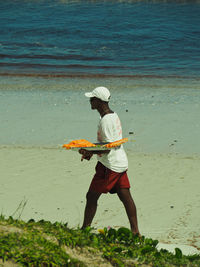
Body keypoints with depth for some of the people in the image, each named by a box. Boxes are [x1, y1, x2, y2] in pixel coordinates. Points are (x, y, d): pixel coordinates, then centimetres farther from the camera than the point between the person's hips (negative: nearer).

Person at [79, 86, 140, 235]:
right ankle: (135, 230, 7)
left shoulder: (106, 120, -18)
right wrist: (91, 151, 19)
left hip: (109, 165, -10)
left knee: (92, 196, -1)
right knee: (126, 197, 7)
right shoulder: (114, 115, 13)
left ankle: (85, 228, 5)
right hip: (121, 162, 10)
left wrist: (90, 152, -25)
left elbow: (108, 147, -21)